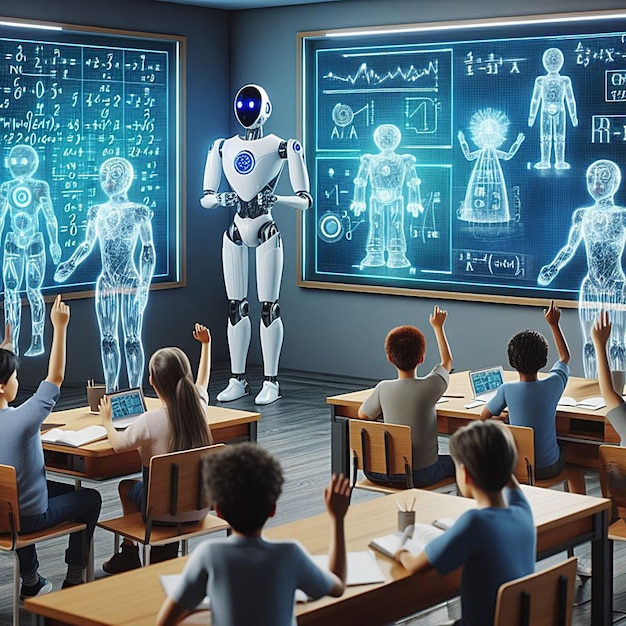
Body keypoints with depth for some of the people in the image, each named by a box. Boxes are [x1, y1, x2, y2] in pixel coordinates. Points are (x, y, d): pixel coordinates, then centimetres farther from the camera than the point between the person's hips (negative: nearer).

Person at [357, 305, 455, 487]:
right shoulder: (429, 387, -15)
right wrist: (438, 327, 20)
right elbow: (447, 362, 8)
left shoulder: (383, 389, -12)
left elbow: (362, 415, 8)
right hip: (422, 474, -2)